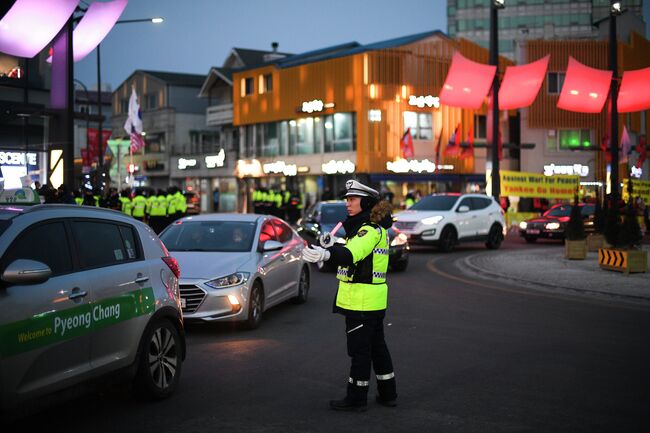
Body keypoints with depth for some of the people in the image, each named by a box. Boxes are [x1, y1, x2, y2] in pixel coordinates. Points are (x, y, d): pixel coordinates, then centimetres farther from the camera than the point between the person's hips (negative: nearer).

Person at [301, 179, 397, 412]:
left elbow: (352, 254, -37)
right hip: (373, 301, 10)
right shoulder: (375, 228, 14)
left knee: (359, 350, -1)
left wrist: (326, 254, -53)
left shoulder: (371, 230, -18)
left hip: (362, 302, -10)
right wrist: (332, 246, 21)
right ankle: (387, 394, 26)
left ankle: (356, 398, 8)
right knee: (376, 346, 17)